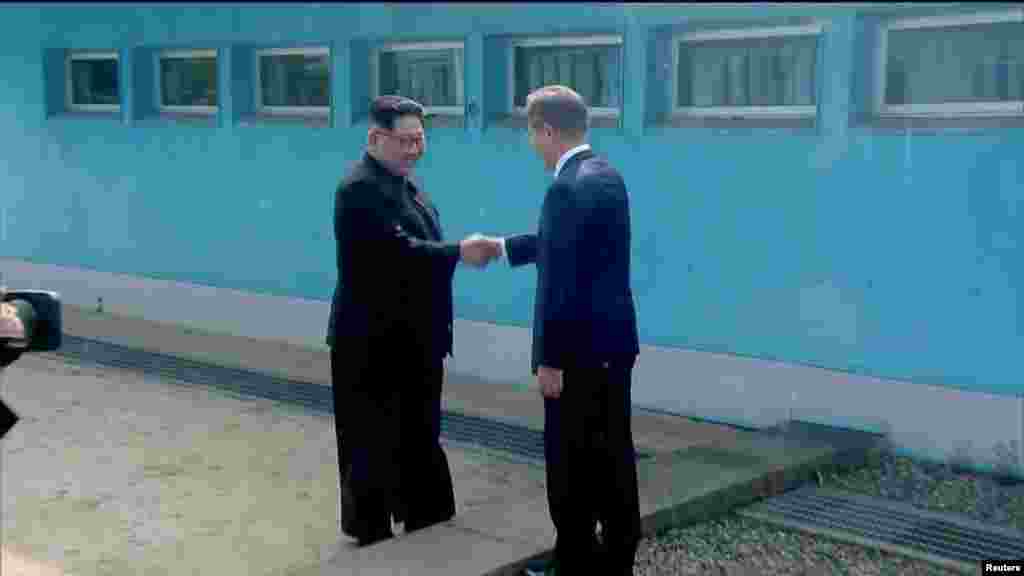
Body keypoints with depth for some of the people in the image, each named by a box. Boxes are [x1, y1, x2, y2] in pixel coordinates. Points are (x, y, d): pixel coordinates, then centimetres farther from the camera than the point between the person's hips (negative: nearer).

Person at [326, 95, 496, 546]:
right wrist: (460, 253, -30)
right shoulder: (360, 188, -18)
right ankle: (372, 535, 18)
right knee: (374, 443, 4)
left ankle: (427, 526, 29)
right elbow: (398, 250, -28)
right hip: (373, 342, -9)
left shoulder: (402, 182, 12)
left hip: (412, 338, 9)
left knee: (419, 438, 17)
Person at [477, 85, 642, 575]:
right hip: (613, 340, 9)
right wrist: (501, 246, 32)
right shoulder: (605, 175, 10)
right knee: (613, 454, 16)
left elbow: (561, 282, -22)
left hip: (581, 349, -9)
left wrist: (550, 359, -17)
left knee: (571, 461, 2)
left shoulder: (568, 187, -20)